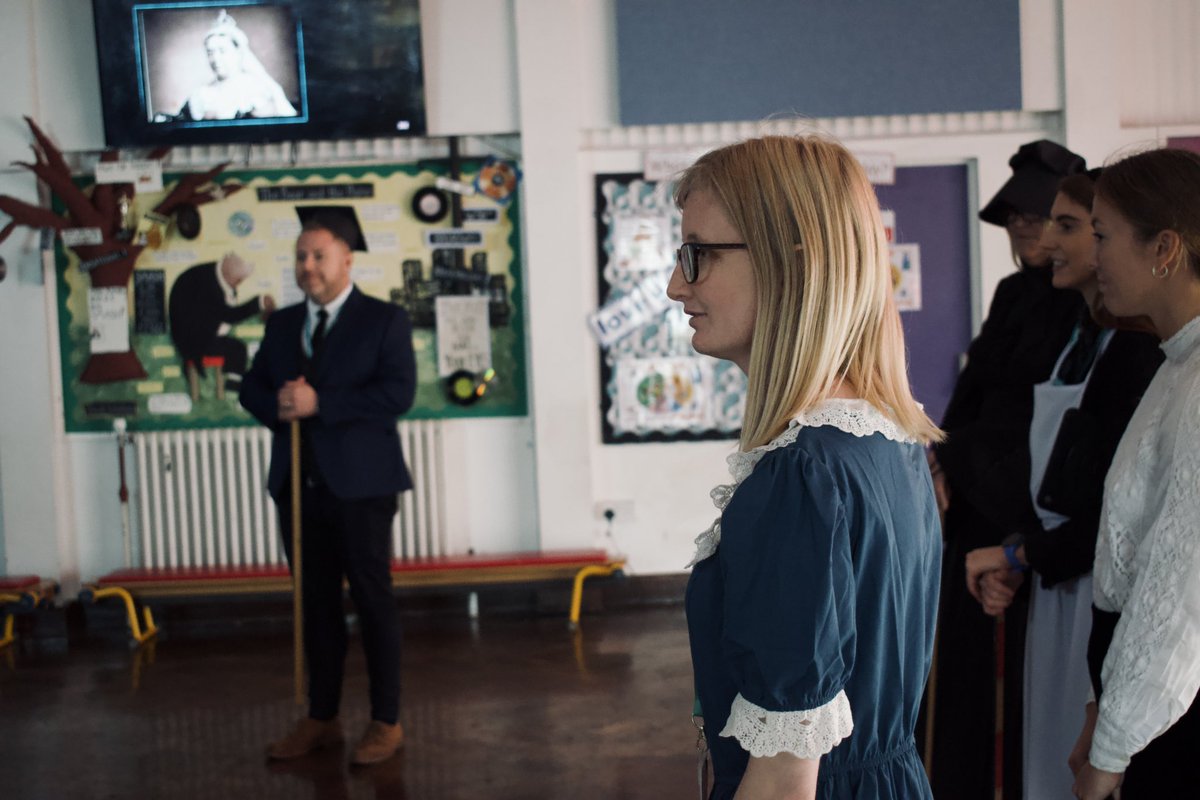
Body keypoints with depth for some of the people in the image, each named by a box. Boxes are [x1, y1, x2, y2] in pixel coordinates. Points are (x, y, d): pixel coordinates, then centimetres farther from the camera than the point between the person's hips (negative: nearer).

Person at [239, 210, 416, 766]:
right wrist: (277, 405, -10)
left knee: (372, 599, 1)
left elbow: (398, 392, -15)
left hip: (360, 481, -5)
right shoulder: (281, 324, 15)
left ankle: (386, 721, 11)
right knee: (315, 601, 11)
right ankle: (321, 718, 22)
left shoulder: (384, 320, -3)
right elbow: (252, 387, 13)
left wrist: (320, 402, -19)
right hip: (298, 482, 5)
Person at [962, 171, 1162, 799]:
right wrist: (1012, 564, 2)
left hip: (1102, 594, -8)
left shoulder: (1140, 350, -17)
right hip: (1055, 584, 8)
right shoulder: (1080, 338, 10)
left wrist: (1018, 554, -8)